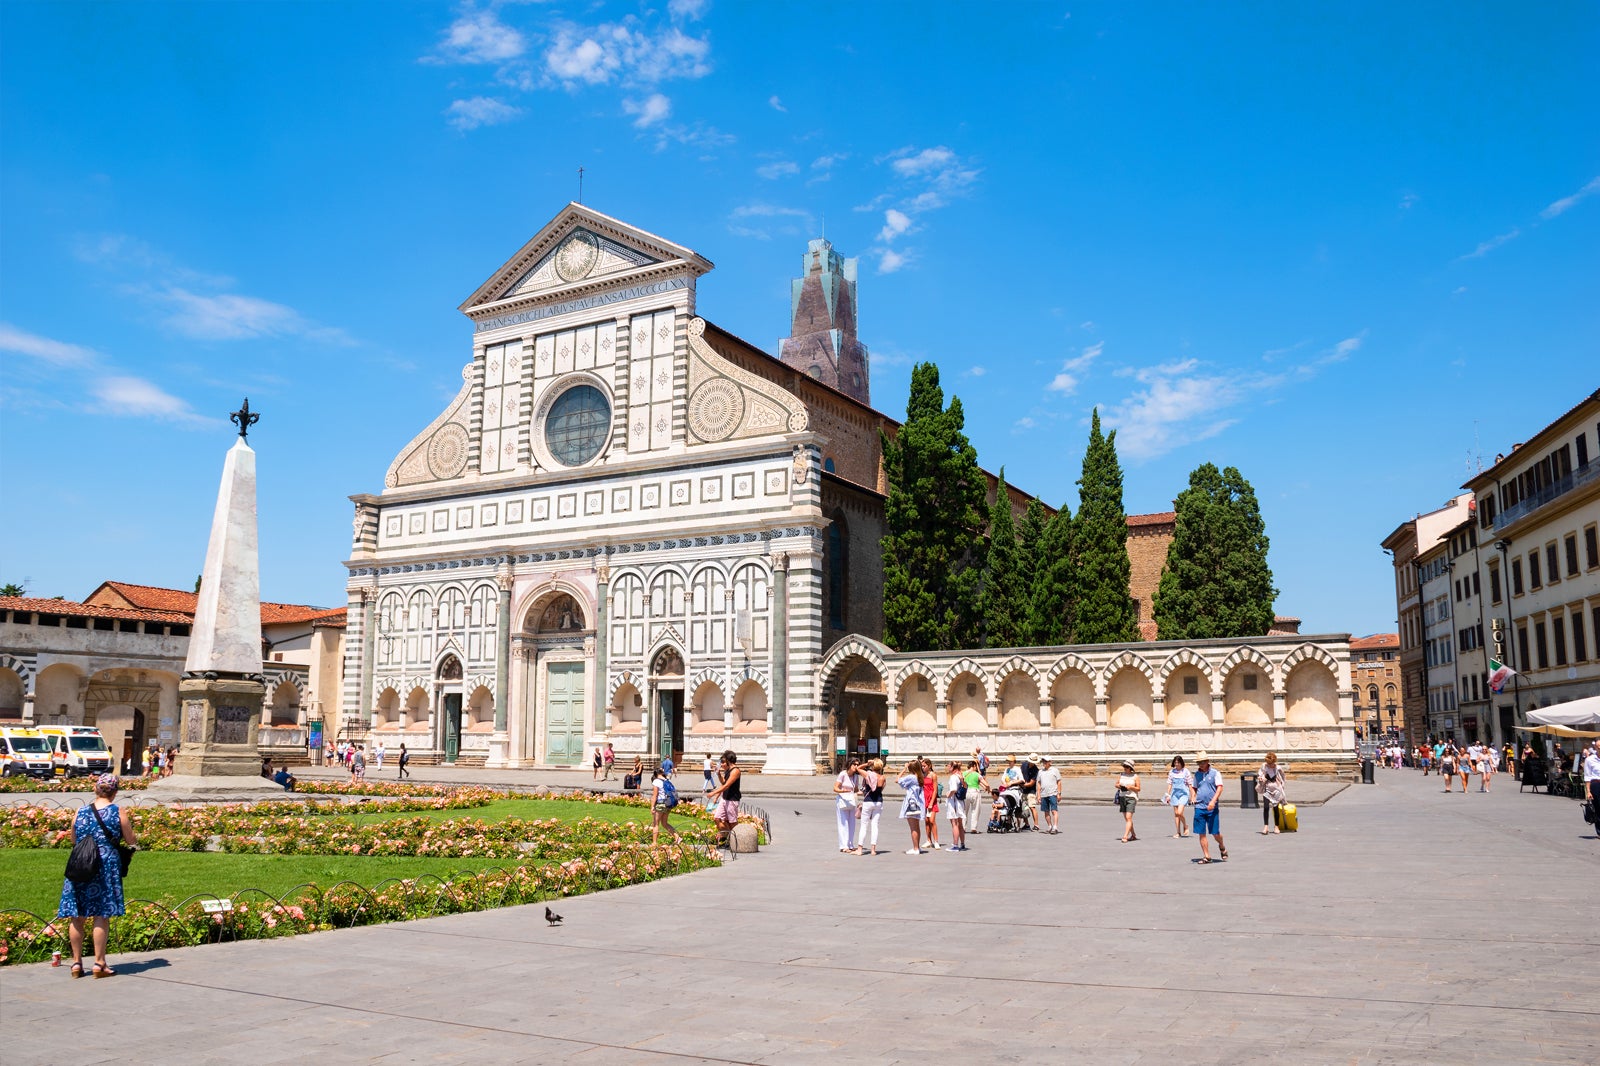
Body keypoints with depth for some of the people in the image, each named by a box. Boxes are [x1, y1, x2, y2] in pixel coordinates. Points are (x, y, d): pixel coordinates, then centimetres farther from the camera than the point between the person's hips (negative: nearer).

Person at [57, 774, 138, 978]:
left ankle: (77, 962, 16)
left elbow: (74, 840, 17)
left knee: (76, 917, 11)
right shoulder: (119, 813, -3)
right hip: (107, 866, -3)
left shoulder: (80, 812, 5)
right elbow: (131, 841, 0)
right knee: (101, 916, 1)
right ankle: (99, 963, 4)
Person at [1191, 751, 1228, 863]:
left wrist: (1213, 801, -20)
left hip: (1212, 808, -4)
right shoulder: (1197, 774, 11)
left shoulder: (1215, 773, -2)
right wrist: (1193, 797, 3)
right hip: (1199, 807, 4)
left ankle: (1222, 847, 31)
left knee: (1215, 833, 0)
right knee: (1201, 833, 1)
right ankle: (1206, 856, 9)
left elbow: (1220, 788, -9)